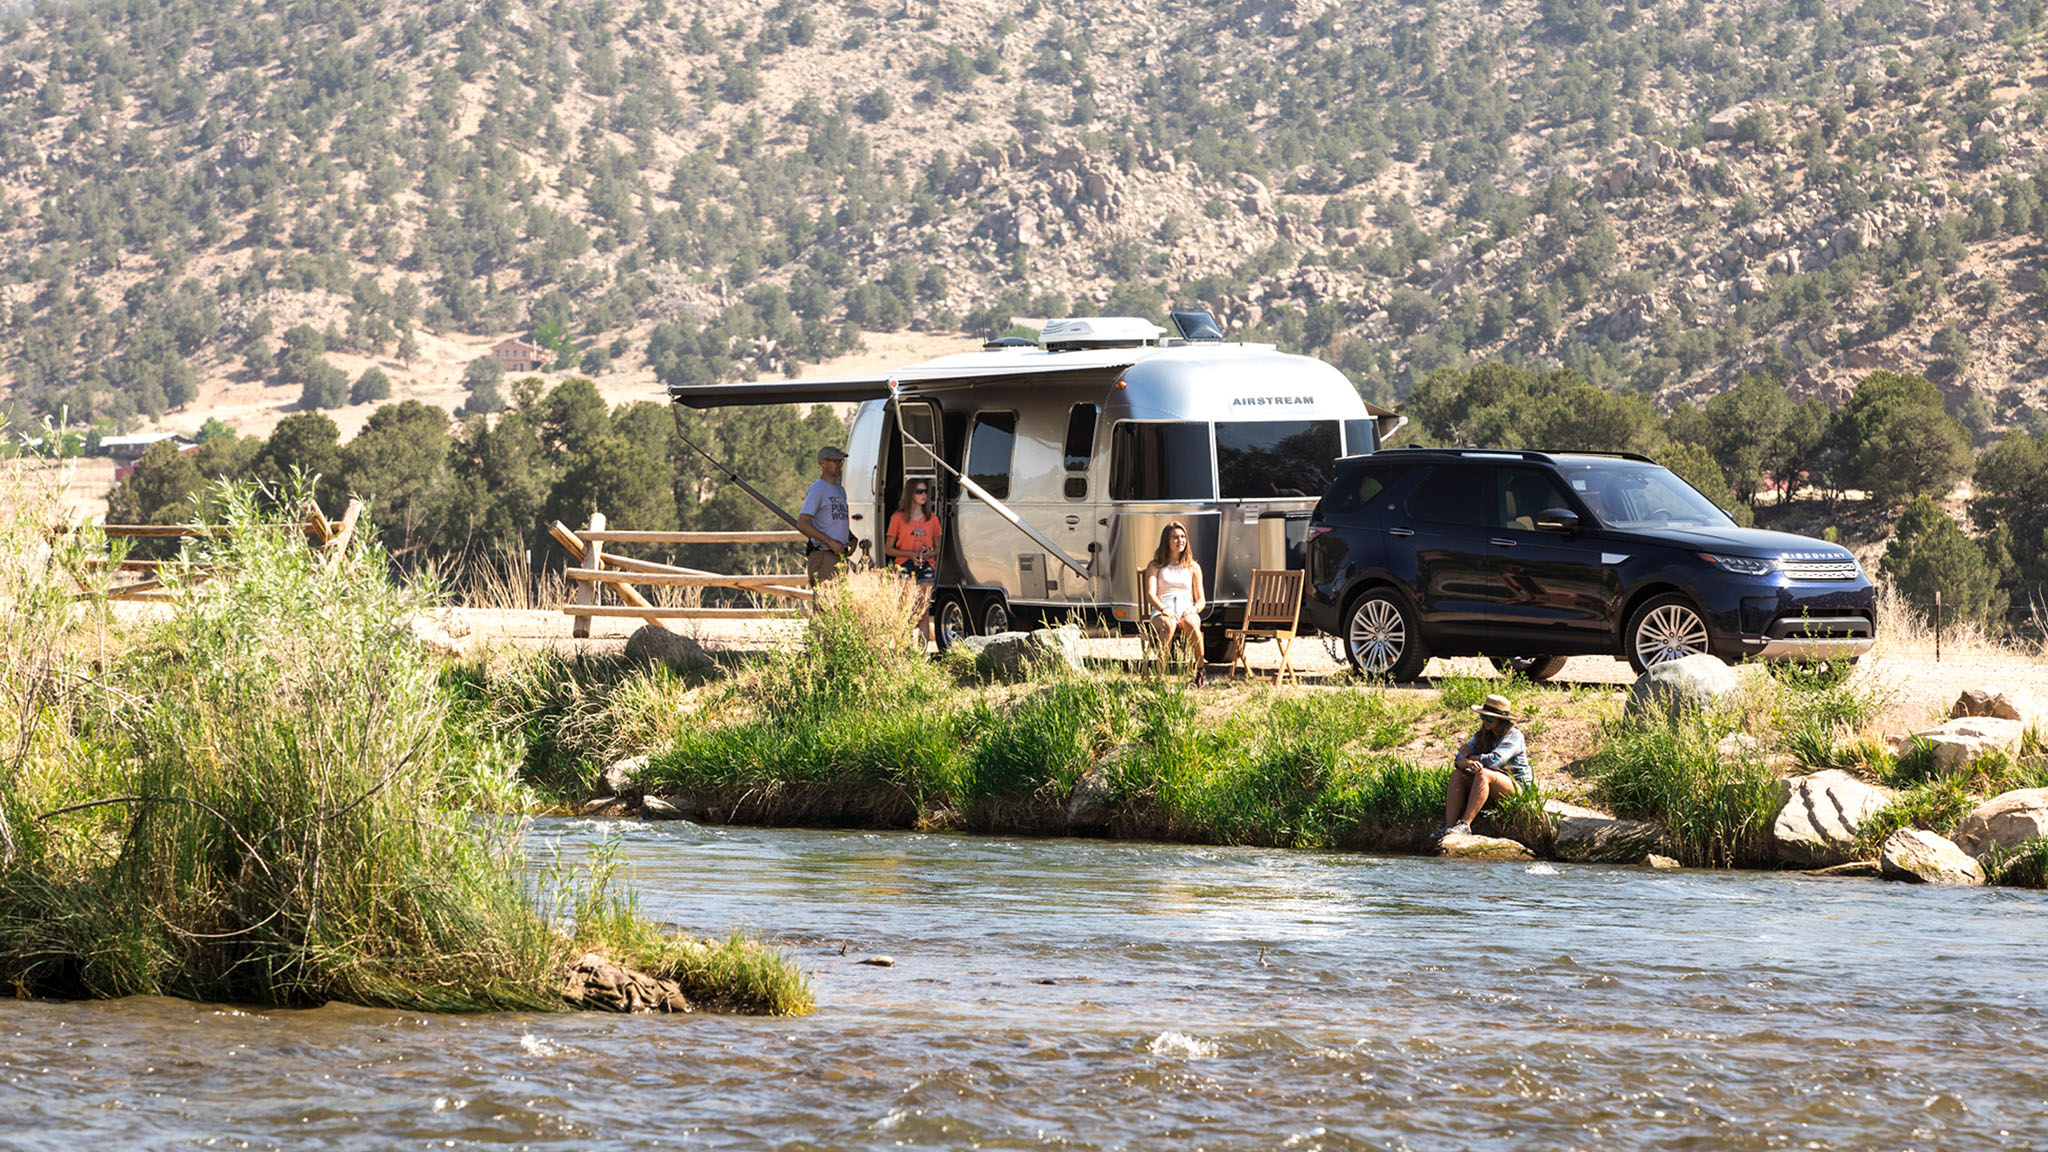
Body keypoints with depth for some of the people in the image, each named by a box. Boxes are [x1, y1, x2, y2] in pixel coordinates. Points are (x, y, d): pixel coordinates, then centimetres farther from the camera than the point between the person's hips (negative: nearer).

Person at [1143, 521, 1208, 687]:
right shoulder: (1155, 567, 15)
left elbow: (1201, 600, 17)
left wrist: (1194, 609, -9)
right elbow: (1150, 595, 0)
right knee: (1168, 625, -40)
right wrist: (1164, 609, -21)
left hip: (1186, 612, 2)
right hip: (1161, 613, -2)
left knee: (1191, 624, -38)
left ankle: (1201, 670, -29)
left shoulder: (1193, 567, 22)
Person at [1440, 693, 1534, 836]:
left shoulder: (1514, 736, -10)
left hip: (1516, 785, -7)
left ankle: (1465, 825, -42)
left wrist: (1470, 756, -8)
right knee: (1457, 775, -17)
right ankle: (1449, 826, -30)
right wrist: (1467, 762, -27)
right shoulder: (1481, 736, 10)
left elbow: (1494, 760, -25)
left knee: (1483, 774, -35)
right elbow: (1459, 760, -1)